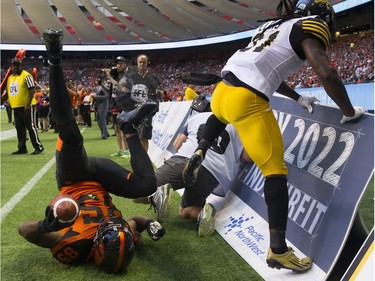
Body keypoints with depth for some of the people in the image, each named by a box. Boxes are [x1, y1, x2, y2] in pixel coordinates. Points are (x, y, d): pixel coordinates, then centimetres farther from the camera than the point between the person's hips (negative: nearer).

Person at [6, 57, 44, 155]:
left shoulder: (26, 76, -10)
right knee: (19, 128, 11)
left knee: (31, 127, -7)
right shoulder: (10, 78, 15)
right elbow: (8, 92, 25)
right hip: (16, 107, 8)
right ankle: (22, 148, 19)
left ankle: (38, 147, -2)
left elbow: (32, 90, -16)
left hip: (26, 106, -8)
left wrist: (28, 104, -21)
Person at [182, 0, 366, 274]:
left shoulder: (273, 25, 25)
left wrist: (298, 98, 36)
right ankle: (278, 250, -4)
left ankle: (199, 153, 30)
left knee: (220, 117, 45)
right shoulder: (309, 25, 2)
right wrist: (349, 112, 3)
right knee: (276, 172, -3)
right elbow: (327, 73, -11)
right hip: (247, 102, -8)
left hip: (222, 90, 8)